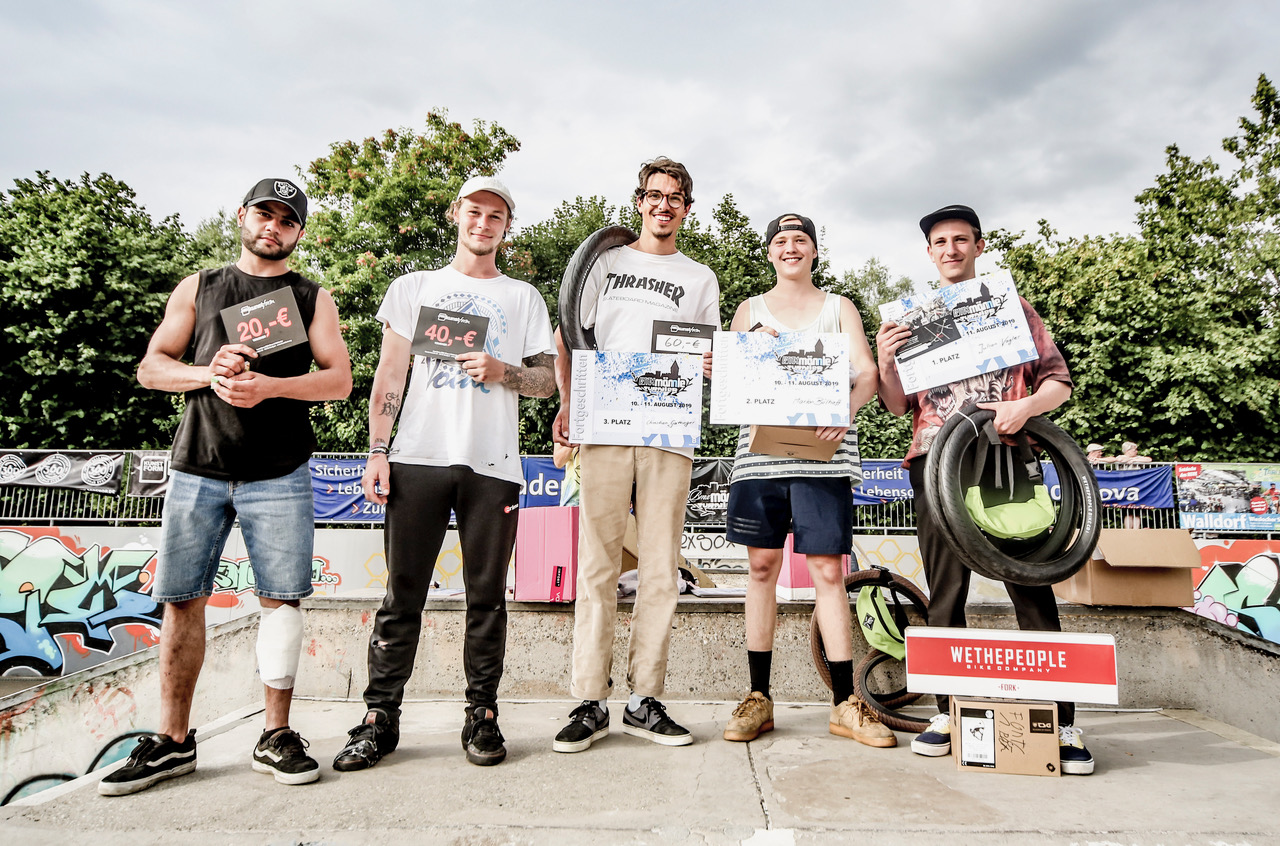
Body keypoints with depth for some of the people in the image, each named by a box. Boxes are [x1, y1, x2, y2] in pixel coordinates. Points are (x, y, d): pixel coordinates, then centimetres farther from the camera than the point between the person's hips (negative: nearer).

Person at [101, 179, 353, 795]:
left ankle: (276, 736, 8)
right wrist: (207, 373, -8)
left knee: (280, 598, -3)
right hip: (197, 467, 2)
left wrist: (269, 385, -14)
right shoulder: (197, 288, 17)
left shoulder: (313, 298, 12)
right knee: (182, 600, 2)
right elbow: (150, 367, 11)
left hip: (278, 474, -1)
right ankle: (172, 740, 14)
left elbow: (339, 379, 2)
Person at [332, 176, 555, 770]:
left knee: (487, 596, 3)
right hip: (419, 456, 0)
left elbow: (548, 380, 12)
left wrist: (503, 371, -8)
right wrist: (378, 451, 1)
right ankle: (380, 719, 10)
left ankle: (482, 717, 13)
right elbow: (389, 376, 11)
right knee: (402, 594, 0)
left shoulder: (523, 298, 17)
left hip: (492, 464, 0)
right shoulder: (413, 287, 17)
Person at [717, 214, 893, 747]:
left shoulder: (839, 308, 15)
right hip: (760, 449, 1)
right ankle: (758, 698, 12)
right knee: (762, 568, 3)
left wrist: (845, 413, -18)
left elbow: (866, 372, 3)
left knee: (828, 571, -4)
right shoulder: (749, 312, 18)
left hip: (823, 453, -1)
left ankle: (845, 704, 5)